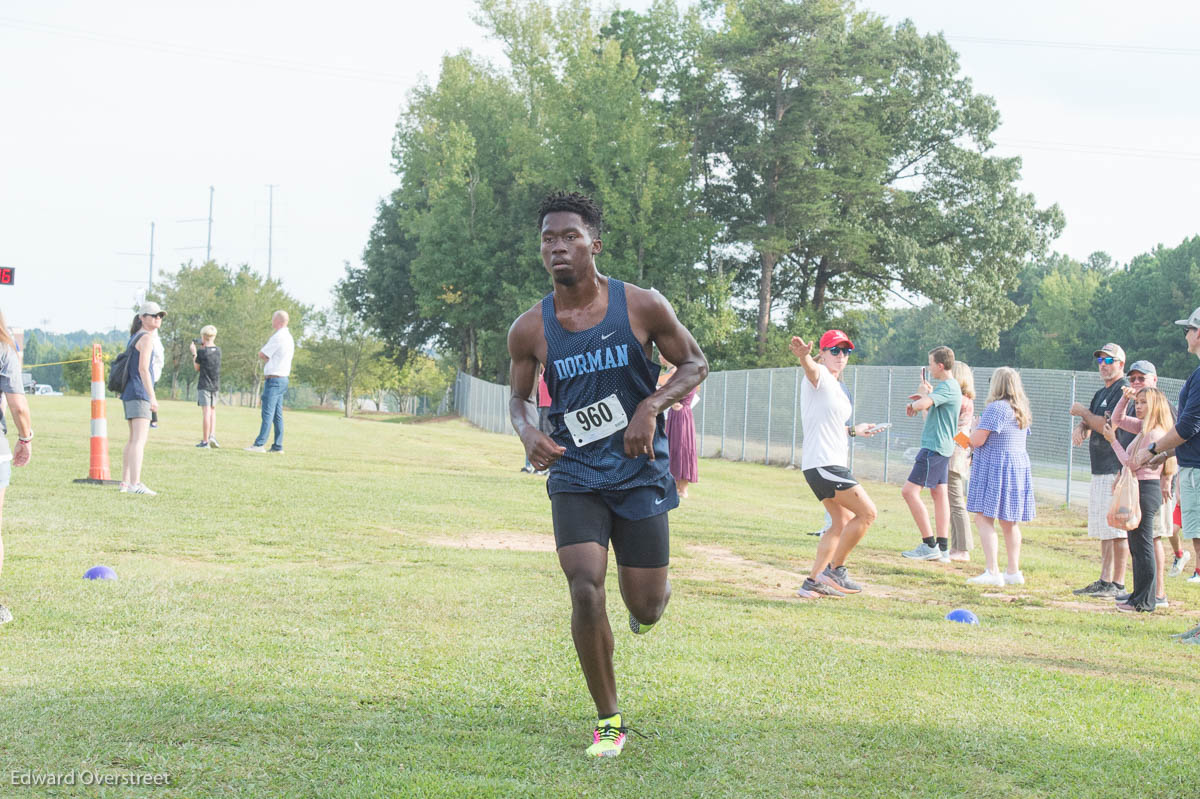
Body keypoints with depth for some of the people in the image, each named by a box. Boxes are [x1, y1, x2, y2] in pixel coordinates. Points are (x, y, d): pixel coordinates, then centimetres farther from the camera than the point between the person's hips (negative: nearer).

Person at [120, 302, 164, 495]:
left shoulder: (134, 338, 20)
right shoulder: (146, 338, -9)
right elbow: (143, 369, -18)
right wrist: (152, 396, -21)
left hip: (129, 394, 10)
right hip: (139, 393, -10)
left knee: (133, 439, 18)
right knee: (140, 439, -17)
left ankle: (125, 482, 23)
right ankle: (135, 484, -27)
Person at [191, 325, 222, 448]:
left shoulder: (202, 352, -12)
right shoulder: (218, 350, 3)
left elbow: (197, 368, 1)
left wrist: (194, 353, 10)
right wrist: (203, 347, 19)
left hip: (204, 385, -5)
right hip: (215, 385, 5)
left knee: (206, 412, -5)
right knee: (212, 410, 16)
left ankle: (205, 441, -4)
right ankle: (212, 436, 2)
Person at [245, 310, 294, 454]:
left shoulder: (277, 337, -15)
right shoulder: (289, 338, 16)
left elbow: (261, 355, -10)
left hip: (274, 379, -9)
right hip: (283, 379, 9)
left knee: (268, 412, -11)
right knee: (277, 414, 9)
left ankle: (260, 444, -14)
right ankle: (278, 446, 8)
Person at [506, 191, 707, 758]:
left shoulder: (642, 307, -8)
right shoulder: (530, 329, -4)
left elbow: (694, 364, 3)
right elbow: (519, 397, 11)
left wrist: (652, 406, -15)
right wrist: (528, 433, -12)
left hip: (640, 471, 0)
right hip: (575, 475, 1)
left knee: (645, 608, 3)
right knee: (585, 589, -17)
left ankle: (648, 598, 46)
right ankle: (609, 721, 1)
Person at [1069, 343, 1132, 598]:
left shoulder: (1124, 391, -11)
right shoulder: (1101, 393, 21)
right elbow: (1088, 424, 21)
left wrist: (1083, 412, -5)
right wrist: (1080, 429, -3)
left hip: (1116, 470, -10)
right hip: (1100, 471, 10)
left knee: (1116, 529, -9)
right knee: (1103, 530, 12)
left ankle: (1117, 584, -8)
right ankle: (1105, 582, 17)